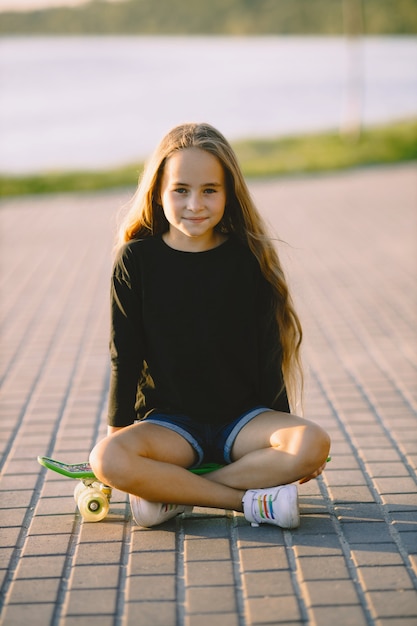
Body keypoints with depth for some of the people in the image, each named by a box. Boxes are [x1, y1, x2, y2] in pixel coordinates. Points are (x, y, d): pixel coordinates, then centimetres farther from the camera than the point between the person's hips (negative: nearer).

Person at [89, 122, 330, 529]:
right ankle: (250, 501, -21)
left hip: (243, 418, 1)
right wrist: (118, 429, 0)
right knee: (108, 460, -31)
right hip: (169, 421, -1)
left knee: (312, 445, -28)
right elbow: (126, 355, 2)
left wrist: (281, 431, 3)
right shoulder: (136, 259, -3)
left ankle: (169, 495, -18)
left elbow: (269, 352, 3)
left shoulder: (249, 259, -2)